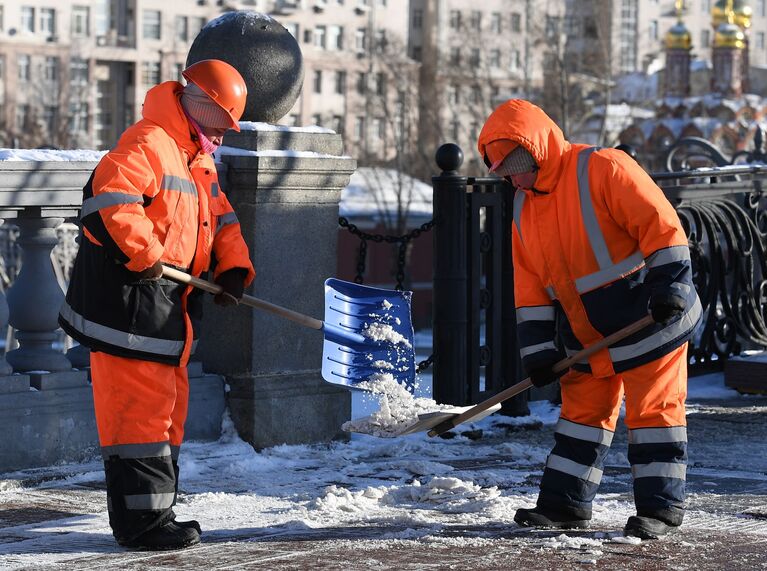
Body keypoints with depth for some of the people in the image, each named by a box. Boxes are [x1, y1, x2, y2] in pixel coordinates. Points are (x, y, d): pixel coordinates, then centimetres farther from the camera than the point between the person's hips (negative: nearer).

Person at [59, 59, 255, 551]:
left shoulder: (199, 162, 20)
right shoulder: (147, 144, -14)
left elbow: (222, 219, 21)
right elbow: (109, 198, -28)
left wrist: (233, 268, 5)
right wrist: (144, 255, -26)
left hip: (169, 308, 11)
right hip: (128, 302, -11)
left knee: (168, 408, 15)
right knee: (141, 407, -9)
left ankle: (157, 513, 24)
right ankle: (141, 522, -6)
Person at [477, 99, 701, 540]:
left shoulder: (602, 169, -15)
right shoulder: (524, 209, 10)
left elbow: (661, 223, -19)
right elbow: (530, 284, 11)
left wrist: (670, 285, -24)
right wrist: (538, 347, 5)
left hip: (647, 321, -8)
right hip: (587, 337, 8)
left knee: (653, 410, -1)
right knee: (582, 412, 12)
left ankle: (661, 506, 5)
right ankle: (566, 503, 19)